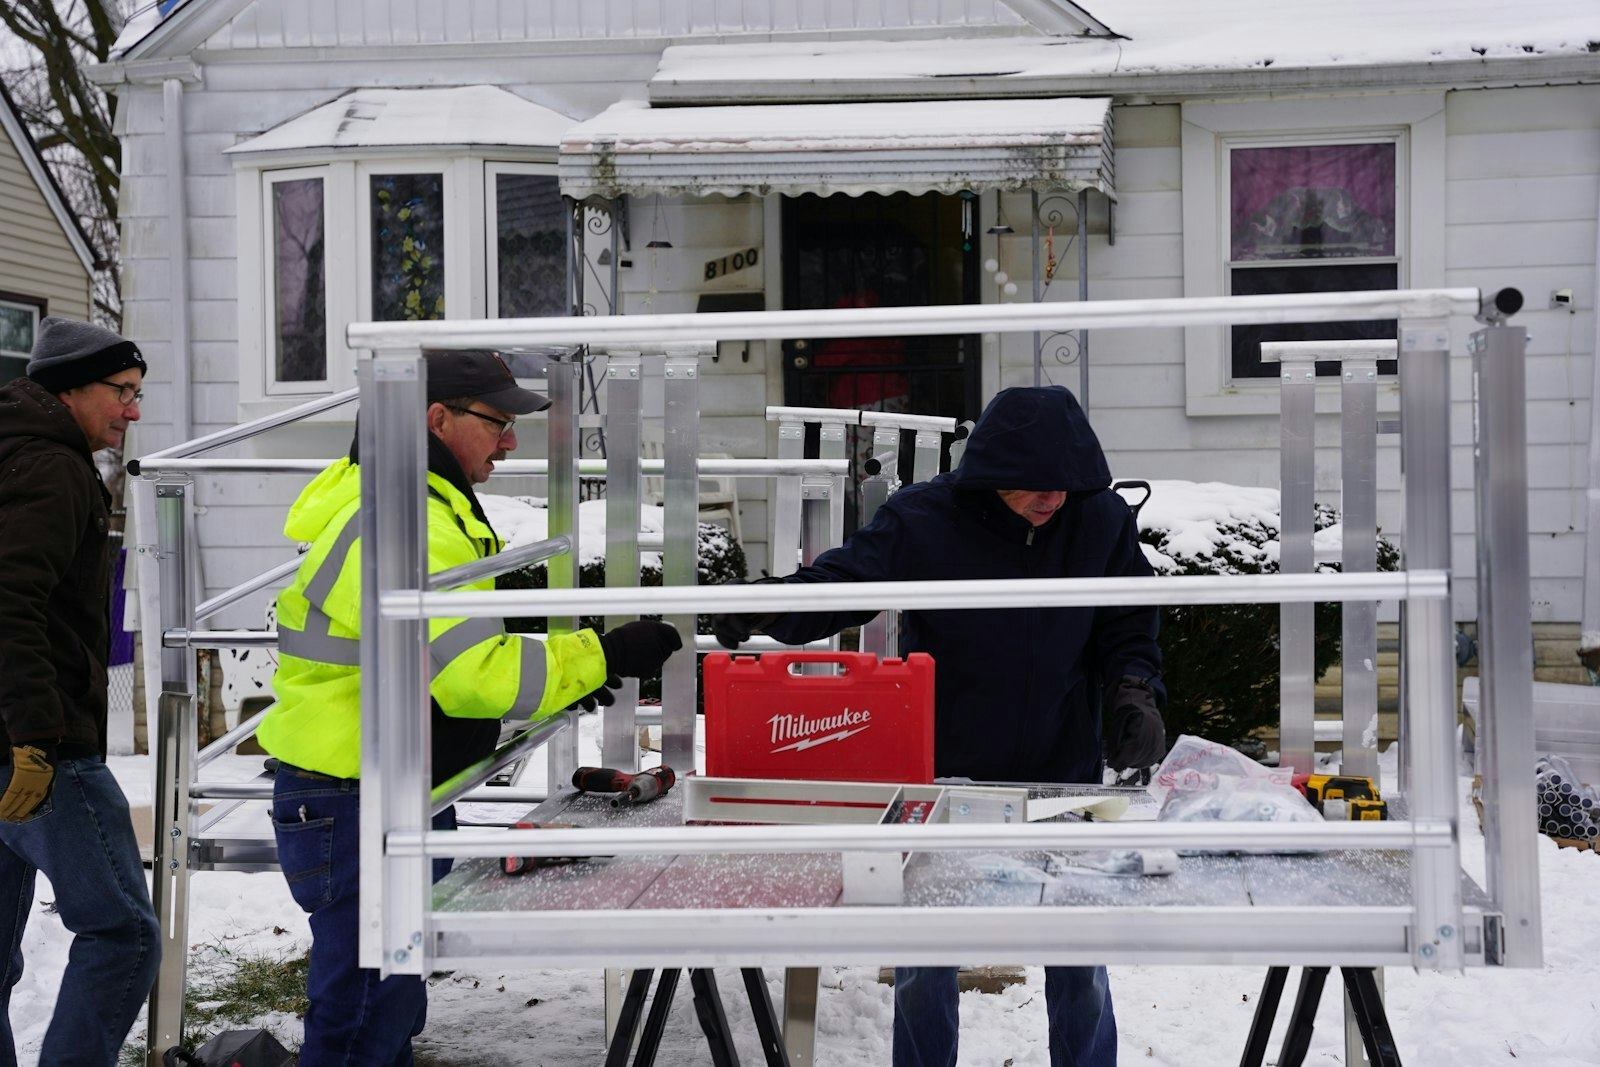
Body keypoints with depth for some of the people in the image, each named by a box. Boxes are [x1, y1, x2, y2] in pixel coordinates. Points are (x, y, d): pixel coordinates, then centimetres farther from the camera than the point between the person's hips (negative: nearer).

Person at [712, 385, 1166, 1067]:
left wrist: (1135, 696, -16)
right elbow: (839, 583, -13)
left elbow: (1128, 633, 2)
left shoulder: (1103, 522, -7)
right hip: (942, 775, -1)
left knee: (1079, 960, 12)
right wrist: (768, 605, -33)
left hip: (1064, 777, 1)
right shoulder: (921, 519, -13)